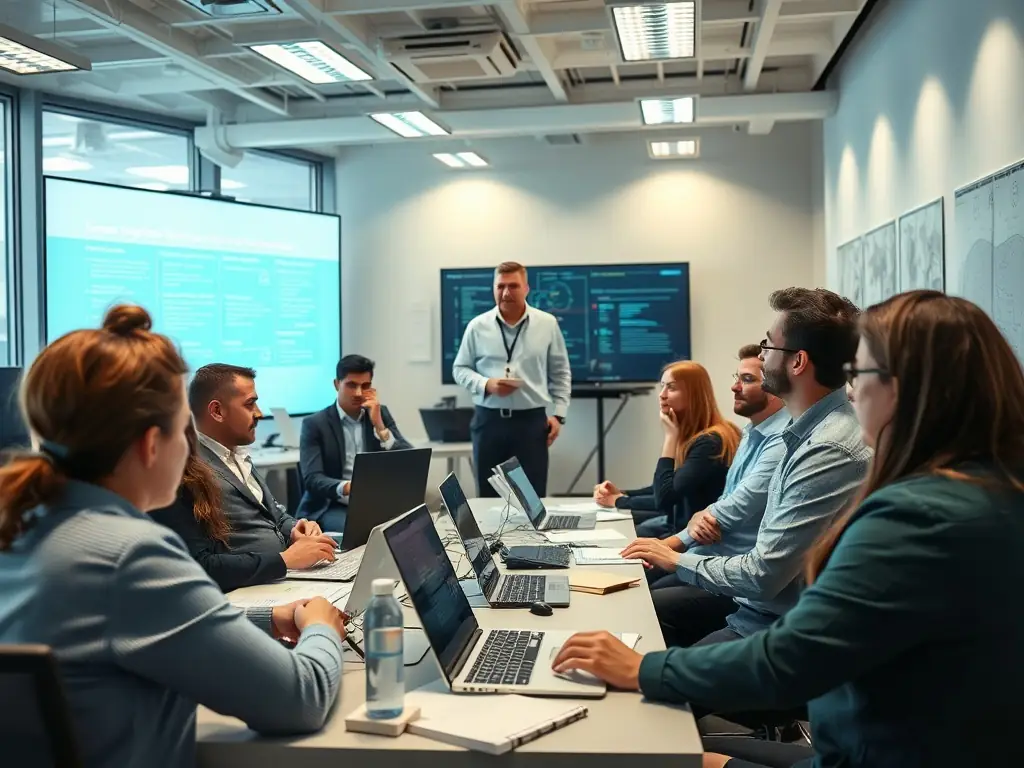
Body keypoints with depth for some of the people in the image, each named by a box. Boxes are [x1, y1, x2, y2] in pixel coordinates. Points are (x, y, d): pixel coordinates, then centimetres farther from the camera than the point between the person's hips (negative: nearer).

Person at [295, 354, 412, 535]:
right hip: (332, 507, -4)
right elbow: (312, 479, -14)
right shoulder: (315, 424, -2)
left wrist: (378, 425, -12)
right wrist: (346, 487, -35)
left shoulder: (381, 414, 9)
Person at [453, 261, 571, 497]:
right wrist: (487, 384, -11)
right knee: (489, 497, 8)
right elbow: (460, 369, 7)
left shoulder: (547, 324, 2)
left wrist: (559, 414, 1)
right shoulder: (477, 326, 2)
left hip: (531, 420, -1)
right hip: (488, 420, 1)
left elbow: (560, 373, 8)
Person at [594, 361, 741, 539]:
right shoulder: (688, 436, 8)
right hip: (677, 524, 9)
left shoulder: (710, 442, -22)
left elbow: (664, 498, -26)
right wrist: (622, 496, 5)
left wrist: (670, 436, -20)